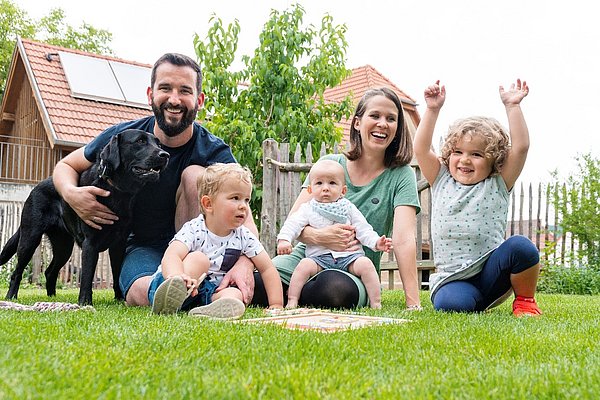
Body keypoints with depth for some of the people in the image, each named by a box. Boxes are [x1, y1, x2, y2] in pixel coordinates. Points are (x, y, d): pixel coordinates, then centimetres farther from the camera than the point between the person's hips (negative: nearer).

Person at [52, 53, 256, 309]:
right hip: (141, 247, -2)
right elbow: (65, 166, 8)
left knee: (196, 173, -25)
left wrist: (244, 263, -46)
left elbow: (244, 219, -23)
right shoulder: (123, 137, -8)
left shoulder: (215, 153, -13)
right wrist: (71, 194, -18)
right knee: (149, 294, -37)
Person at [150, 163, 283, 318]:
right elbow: (172, 256, -29)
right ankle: (170, 298, -49)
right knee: (199, 258, -26)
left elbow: (267, 269, 5)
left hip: (209, 292, 4)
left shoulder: (244, 237, 3)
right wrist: (177, 277, -53)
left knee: (235, 293, -24)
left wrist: (276, 305, -6)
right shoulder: (194, 230, -12)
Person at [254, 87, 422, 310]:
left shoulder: (400, 176, 1)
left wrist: (413, 303, -23)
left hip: (354, 271, 1)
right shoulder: (329, 164, 5)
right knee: (256, 281, -31)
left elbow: (403, 238, -12)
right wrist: (319, 236, -25)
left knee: (337, 289, -37)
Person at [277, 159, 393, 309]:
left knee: (366, 264, -25)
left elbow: (363, 229, 8)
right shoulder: (308, 209, 8)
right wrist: (284, 239, -24)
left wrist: (376, 242, -9)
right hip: (319, 257, 0)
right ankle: (292, 301, -17)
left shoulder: (348, 208, 12)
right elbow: (292, 224, -4)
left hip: (349, 255, 1)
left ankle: (376, 303, -16)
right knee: (304, 265, -27)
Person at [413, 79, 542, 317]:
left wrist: (512, 106, -5)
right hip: (453, 279, 0)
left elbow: (521, 147, -4)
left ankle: (525, 300, -2)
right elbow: (421, 149, 0)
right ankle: (474, 301, 3)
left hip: (491, 272, 1)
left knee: (520, 246, -30)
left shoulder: (498, 185, 7)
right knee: (449, 304, -33)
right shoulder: (441, 182, 11)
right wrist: (432, 110, -3)